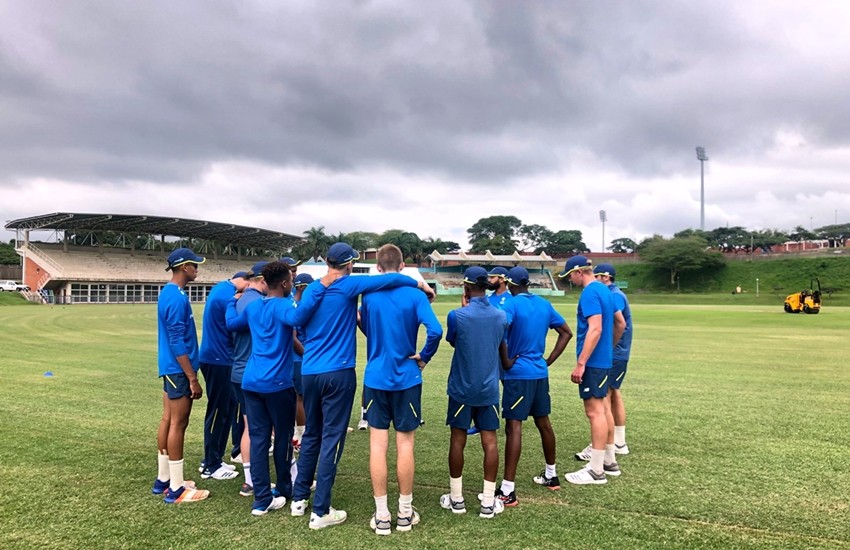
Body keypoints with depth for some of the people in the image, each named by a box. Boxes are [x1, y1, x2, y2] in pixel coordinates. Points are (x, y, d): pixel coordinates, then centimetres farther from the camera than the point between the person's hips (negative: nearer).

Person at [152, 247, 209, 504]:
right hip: (179, 370, -10)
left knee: (168, 420, 14)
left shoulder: (168, 293, 12)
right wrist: (192, 378, -21)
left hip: (170, 368, 10)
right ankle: (176, 488, 3)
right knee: (178, 424, -4)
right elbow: (177, 342, -22)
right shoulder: (177, 297, -19)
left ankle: (163, 479, 24)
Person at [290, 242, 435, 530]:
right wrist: (421, 284, -1)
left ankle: (299, 498, 29)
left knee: (311, 435, 19)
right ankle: (320, 511, 6)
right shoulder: (348, 286, -8)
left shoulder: (310, 289, 10)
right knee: (331, 439, 1)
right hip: (338, 373, -6)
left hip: (309, 372, 6)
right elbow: (391, 279, -17)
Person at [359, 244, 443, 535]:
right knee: (405, 445, 8)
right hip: (406, 378, -1)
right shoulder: (415, 295, -8)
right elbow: (435, 330, -21)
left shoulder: (368, 295, -1)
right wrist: (424, 357, -5)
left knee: (378, 445, 6)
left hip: (375, 378, 1)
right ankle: (405, 513, 19)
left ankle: (382, 516, 12)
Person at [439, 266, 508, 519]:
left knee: (458, 440, 8)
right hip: (489, 388, 3)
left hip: (462, 388, -2)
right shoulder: (501, 316, -1)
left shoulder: (457, 316, -14)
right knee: (490, 441, 5)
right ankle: (489, 502, 11)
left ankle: (456, 499, 18)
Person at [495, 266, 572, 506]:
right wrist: (549, 361, 12)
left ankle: (508, 490, -8)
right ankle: (551, 475, 34)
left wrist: (506, 362, -14)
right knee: (543, 422, 19)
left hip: (518, 374, -7)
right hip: (540, 373, 7)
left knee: (514, 426, -8)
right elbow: (566, 332, 16)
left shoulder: (511, 304, -12)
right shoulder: (544, 305, 9)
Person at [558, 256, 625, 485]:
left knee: (595, 411, -5)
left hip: (593, 362, -10)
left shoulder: (590, 293, -16)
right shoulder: (604, 290, 13)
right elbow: (618, 323, 21)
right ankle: (609, 461, 26)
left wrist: (580, 363, -24)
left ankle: (596, 471, 1)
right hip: (604, 360, 10)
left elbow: (595, 329, -25)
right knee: (601, 409, 16)